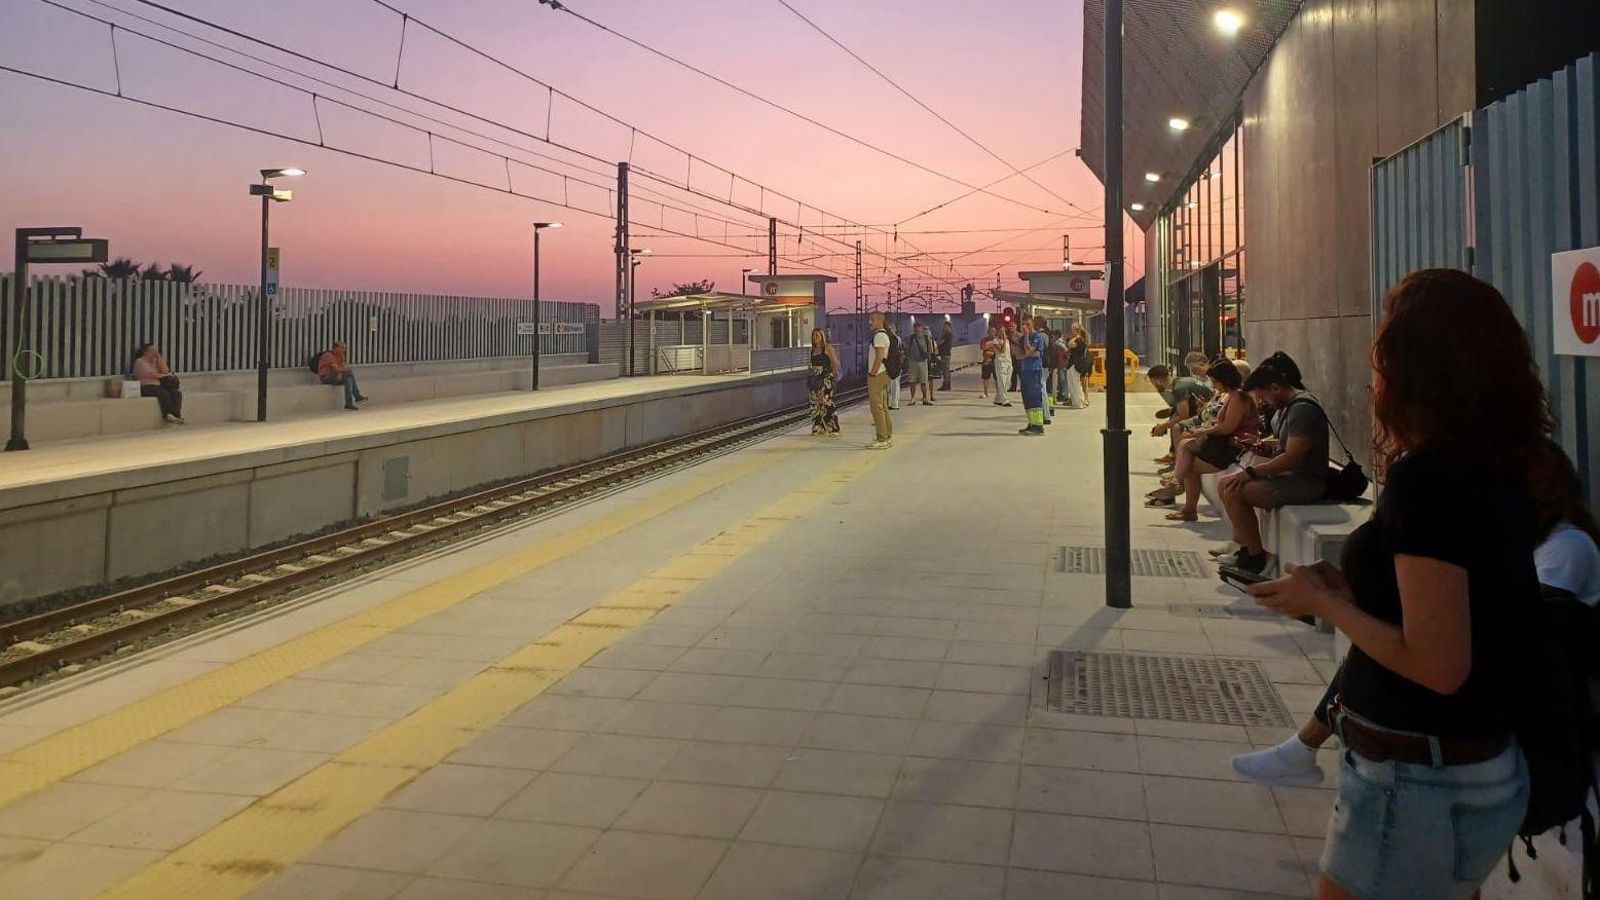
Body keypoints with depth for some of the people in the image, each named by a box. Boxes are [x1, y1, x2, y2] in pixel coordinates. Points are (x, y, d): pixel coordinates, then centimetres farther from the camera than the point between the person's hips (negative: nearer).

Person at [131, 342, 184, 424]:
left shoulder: (155, 361, 19)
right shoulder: (140, 361, 0)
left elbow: (165, 371, 6)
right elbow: (151, 374, -12)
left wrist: (159, 357, 4)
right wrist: (165, 375, -2)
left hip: (158, 386, 7)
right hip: (146, 387, -7)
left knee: (177, 393, -19)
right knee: (164, 393, -34)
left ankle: (176, 415, -33)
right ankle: (168, 416, -32)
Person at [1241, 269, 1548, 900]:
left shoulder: (1424, 478, -23)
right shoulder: (1495, 475, 4)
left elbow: (1436, 665, -25)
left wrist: (1322, 602, -13)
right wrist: (1351, 588, 7)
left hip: (1420, 787, -9)